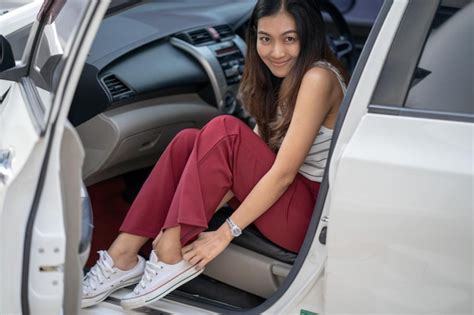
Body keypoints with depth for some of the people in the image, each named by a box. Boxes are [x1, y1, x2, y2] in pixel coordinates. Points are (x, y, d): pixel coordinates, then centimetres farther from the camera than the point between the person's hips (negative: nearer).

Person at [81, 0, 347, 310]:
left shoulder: (318, 77, -17)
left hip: (313, 214, -8)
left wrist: (225, 233, -20)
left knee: (224, 131, -24)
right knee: (189, 141, -6)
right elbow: (253, 151, 5)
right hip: (282, 198, 8)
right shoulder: (282, 78, 11)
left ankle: (172, 257, -19)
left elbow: (283, 172, -22)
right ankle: (123, 255, -11)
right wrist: (206, 207, -7)